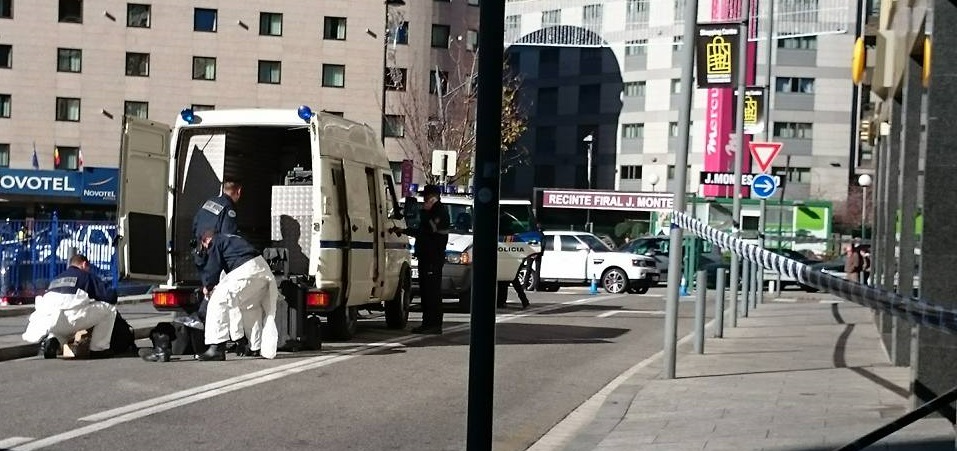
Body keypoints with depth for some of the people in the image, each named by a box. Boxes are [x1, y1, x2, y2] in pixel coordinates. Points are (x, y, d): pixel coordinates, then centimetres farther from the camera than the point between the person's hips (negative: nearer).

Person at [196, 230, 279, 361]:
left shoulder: (215, 242, 8)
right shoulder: (233, 238, 34)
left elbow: (213, 267, -2)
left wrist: (207, 286, 12)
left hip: (247, 271, -9)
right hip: (264, 269, 9)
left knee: (218, 302, -8)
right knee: (251, 308, 26)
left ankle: (217, 347, -17)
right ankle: (257, 348, 31)